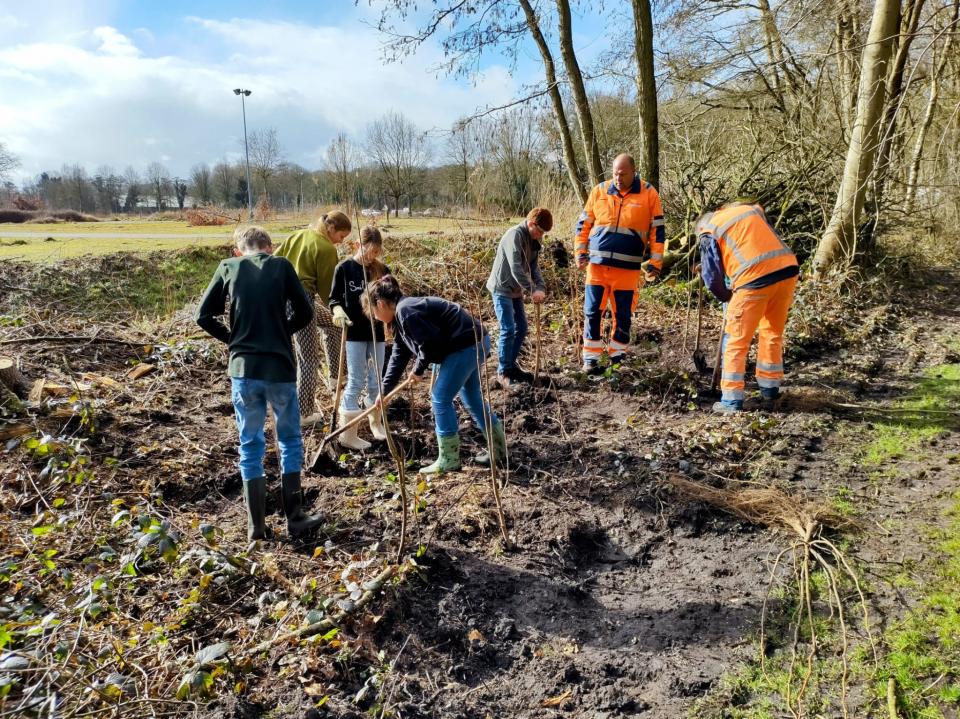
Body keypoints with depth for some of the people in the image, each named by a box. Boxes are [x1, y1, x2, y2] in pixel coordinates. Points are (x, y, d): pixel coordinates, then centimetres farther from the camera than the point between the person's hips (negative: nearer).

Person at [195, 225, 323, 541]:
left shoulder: (228, 267, 6)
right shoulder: (281, 266, 2)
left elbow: (204, 316, 4)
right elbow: (305, 313, 1)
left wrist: (233, 339, 14)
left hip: (243, 370, 1)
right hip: (280, 368, -1)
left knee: (250, 445, 11)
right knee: (290, 440, 15)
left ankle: (257, 526, 15)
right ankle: (294, 518, 17)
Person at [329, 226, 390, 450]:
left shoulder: (382, 270, 2)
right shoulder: (344, 268, -5)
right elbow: (334, 298, -1)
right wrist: (338, 310, -21)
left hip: (376, 332, 3)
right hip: (354, 332, -3)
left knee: (376, 381, 10)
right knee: (356, 381, -3)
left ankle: (376, 422, 30)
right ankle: (347, 433, 6)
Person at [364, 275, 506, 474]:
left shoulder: (405, 311, -17)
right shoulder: (401, 317, 16)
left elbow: (431, 342, -21)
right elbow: (398, 356, 21)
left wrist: (418, 369, -4)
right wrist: (384, 390, 23)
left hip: (466, 345, -11)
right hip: (475, 342, 11)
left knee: (440, 398, -3)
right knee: (472, 397, 20)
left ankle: (449, 461, 8)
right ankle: (499, 451, 31)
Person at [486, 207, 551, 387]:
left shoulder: (533, 240, 6)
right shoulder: (514, 235, -21)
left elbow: (533, 266, 6)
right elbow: (516, 268, -27)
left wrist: (541, 287, -9)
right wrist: (532, 290, -27)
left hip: (516, 290, 9)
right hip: (502, 288, -9)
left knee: (521, 328, 11)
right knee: (508, 330, -9)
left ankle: (511, 365, 24)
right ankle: (503, 372, 1)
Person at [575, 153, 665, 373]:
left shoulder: (649, 194, 0)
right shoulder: (599, 191, 4)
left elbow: (657, 230, 3)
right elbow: (583, 223, 11)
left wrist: (655, 263, -1)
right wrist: (581, 252, 4)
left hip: (628, 268, -1)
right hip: (597, 264, 1)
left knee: (623, 314, 6)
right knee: (592, 311, 0)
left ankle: (617, 357, 21)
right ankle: (591, 357, 11)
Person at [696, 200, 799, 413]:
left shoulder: (708, 232, 10)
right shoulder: (751, 208, 26)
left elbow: (712, 278, 8)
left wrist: (726, 298, 27)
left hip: (756, 278, -5)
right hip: (788, 269, 5)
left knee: (736, 341, 7)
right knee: (773, 334, 20)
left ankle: (731, 401, 9)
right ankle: (769, 393, 29)